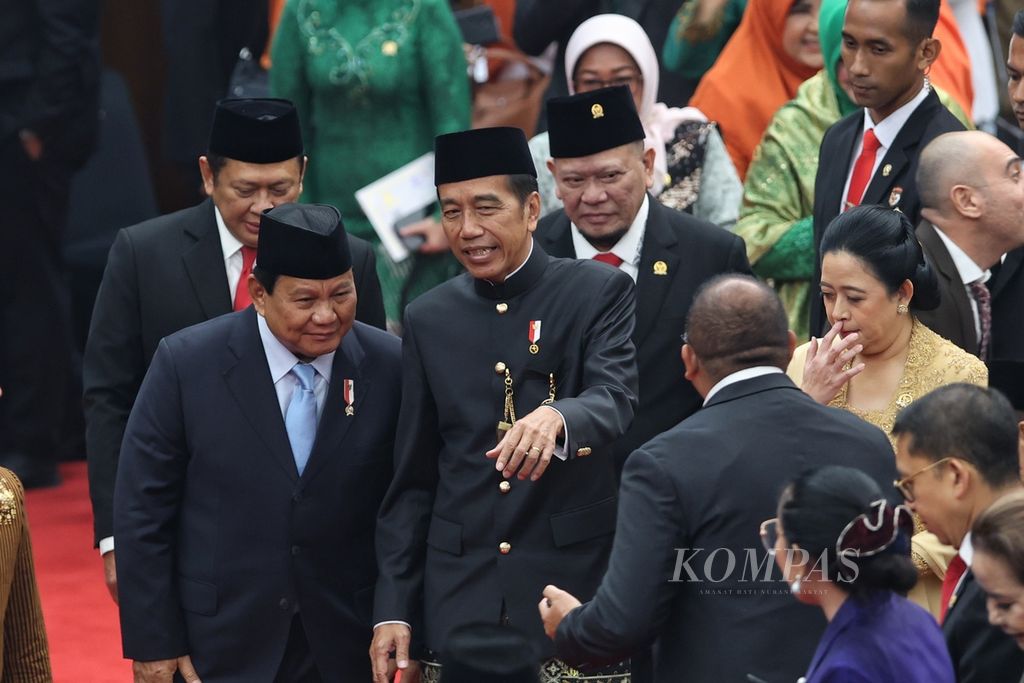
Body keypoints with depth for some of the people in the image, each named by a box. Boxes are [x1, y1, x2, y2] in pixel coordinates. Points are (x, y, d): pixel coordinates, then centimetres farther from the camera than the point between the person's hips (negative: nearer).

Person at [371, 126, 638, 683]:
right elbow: (412, 480, 12)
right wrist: (393, 609, 5)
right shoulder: (429, 319, 10)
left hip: (573, 591, -3)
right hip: (458, 602, 3)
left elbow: (616, 401, -17)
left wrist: (555, 418, -39)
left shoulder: (600, 293, 0)